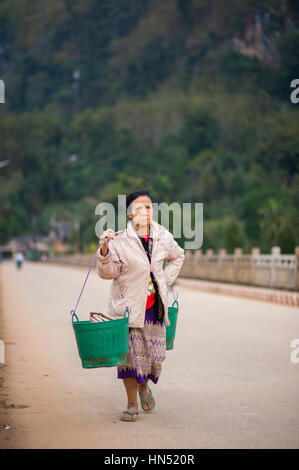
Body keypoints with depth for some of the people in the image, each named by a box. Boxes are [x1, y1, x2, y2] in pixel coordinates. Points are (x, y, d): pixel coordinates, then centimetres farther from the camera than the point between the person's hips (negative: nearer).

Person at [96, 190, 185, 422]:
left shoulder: (163, 236, 1)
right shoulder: (120, 240, -10)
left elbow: (178, 256, 21)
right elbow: (107, 272, -10)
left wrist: (166, 280, 11)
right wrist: (104, 250, -25)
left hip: (154, 306, 3)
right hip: (127, 305, -3)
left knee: (156, 353, 5)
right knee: (130, 353, -2)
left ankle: (144, 385, 37)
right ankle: (132, 405, 13)